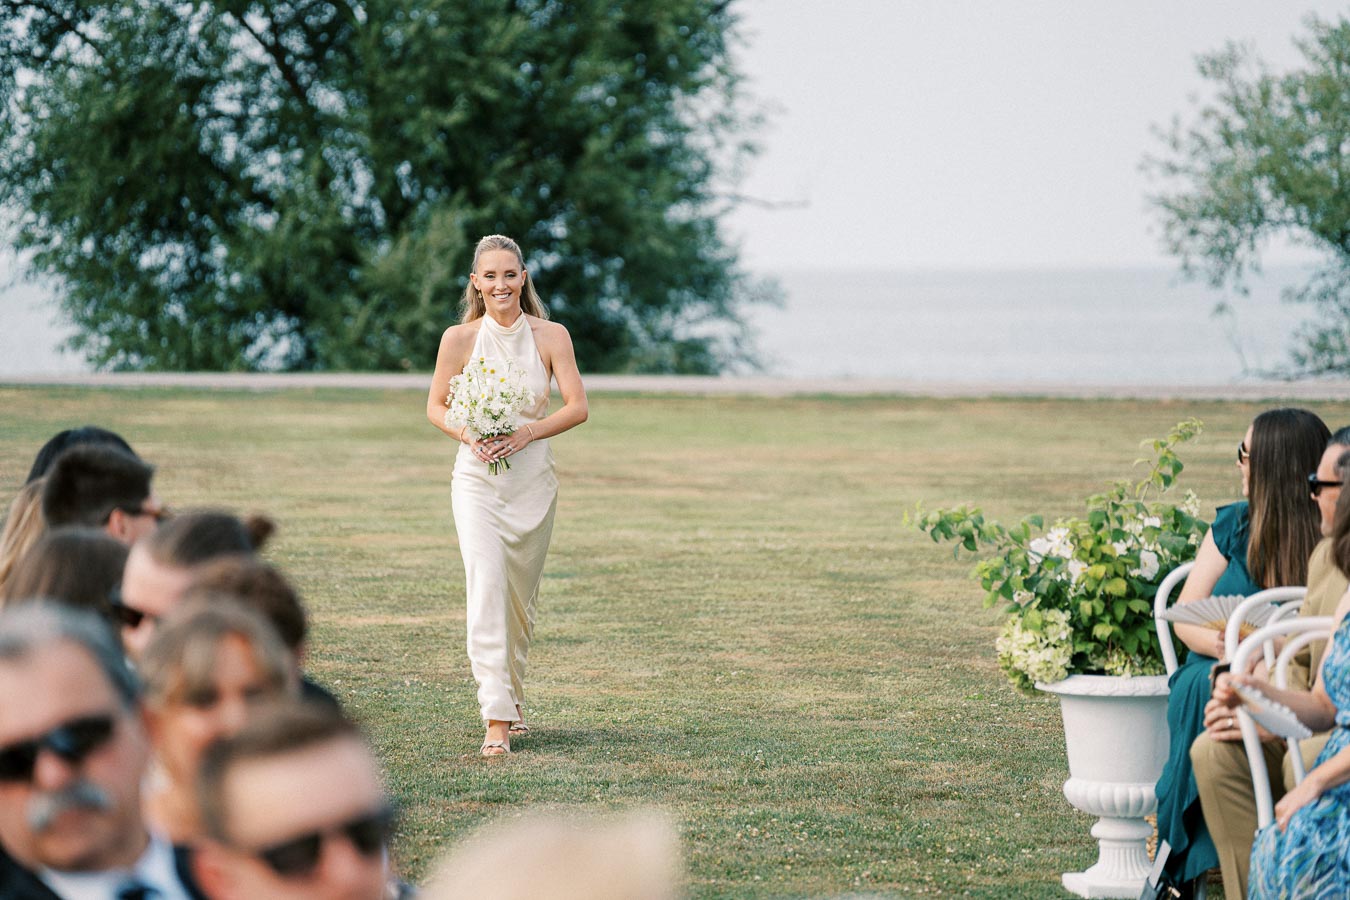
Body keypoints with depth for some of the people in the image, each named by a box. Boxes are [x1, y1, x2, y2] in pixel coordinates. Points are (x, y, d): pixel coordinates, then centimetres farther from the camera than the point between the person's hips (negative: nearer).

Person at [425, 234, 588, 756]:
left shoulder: (551, 336, -2)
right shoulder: (460, 339, -3)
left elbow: (577, 406, -5)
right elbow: (436, 406, 6)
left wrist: (528, 431, -20)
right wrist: (467, 434, -14)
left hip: (533, 479, 2)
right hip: (477, 479, -2)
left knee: (520, 595, 12)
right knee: (486, 585, -16)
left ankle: (511, 697, 34)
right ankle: (496, 718, -20)